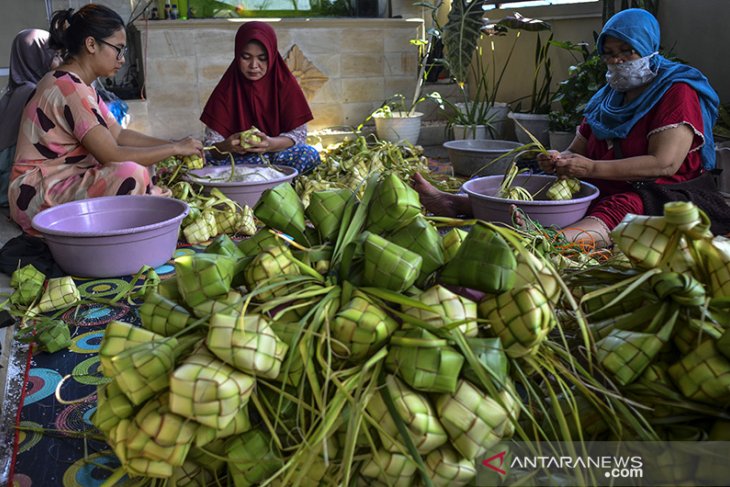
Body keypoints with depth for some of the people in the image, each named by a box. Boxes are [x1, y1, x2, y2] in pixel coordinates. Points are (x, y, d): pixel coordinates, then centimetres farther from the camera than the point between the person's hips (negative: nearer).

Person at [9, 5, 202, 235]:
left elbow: (118, 134, 11)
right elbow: (111, 155, -24)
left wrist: (174, 144, 0)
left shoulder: (80, 86, 11)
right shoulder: (69, 89, -20)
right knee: (131, 174, -29)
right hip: (38, 198, -11)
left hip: (60, 185, 11)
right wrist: (175, 148, -15)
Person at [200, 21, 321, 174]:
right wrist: (227, 146, -35)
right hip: (238, 159, 0)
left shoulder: (285, 83, -5)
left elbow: (299, 133, -8)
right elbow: (211, 145, -10)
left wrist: (271, 144, -30)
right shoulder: (226, 88, -6)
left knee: (309, 154, -30)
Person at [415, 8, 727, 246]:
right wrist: (558, 161, -8)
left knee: (617, 210, -41)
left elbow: (664, 164, -18)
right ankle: (453, 203, -19)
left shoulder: (677, 93, -5)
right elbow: (576, 151, 17)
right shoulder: (608, 97, 19)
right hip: (603, 192, 8)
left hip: (662, 195, -8)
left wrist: (591, 168, -22)